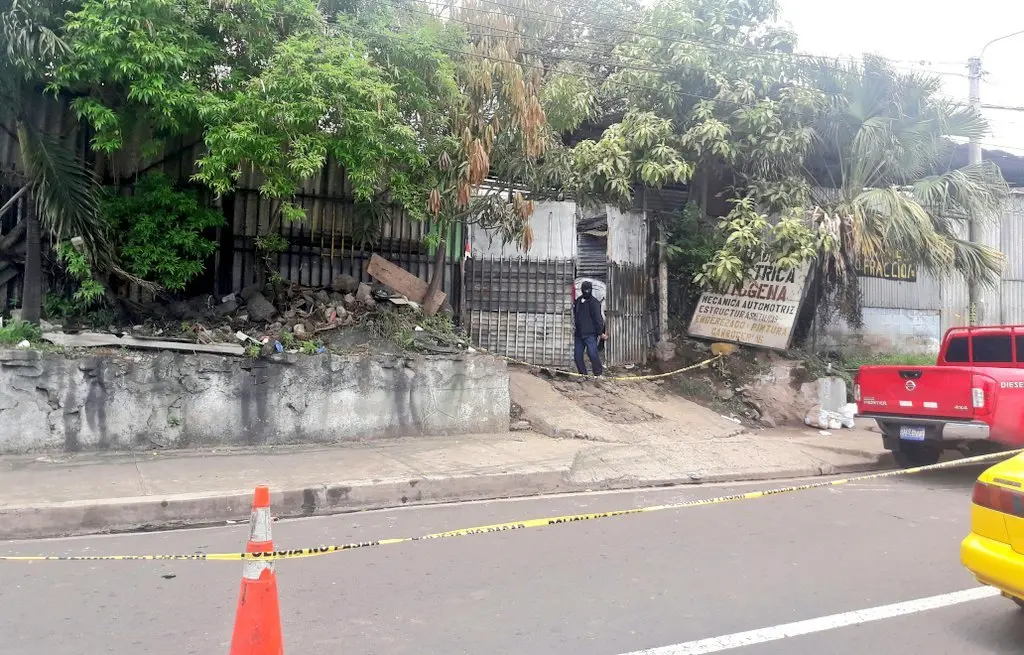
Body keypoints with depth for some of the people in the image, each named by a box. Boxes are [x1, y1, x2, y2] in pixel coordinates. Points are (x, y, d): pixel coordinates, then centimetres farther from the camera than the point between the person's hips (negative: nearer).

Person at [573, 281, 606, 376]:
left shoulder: (594, 302, -5)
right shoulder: (577, 302, 13)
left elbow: (598, 318, -9)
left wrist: (600, 332, -11)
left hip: (590, 334, -6)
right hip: (579, 334, 6)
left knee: (592, 353, -12)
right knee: (578, 355, 5)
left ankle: (598, 374, -1)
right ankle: (583, 374, 16)